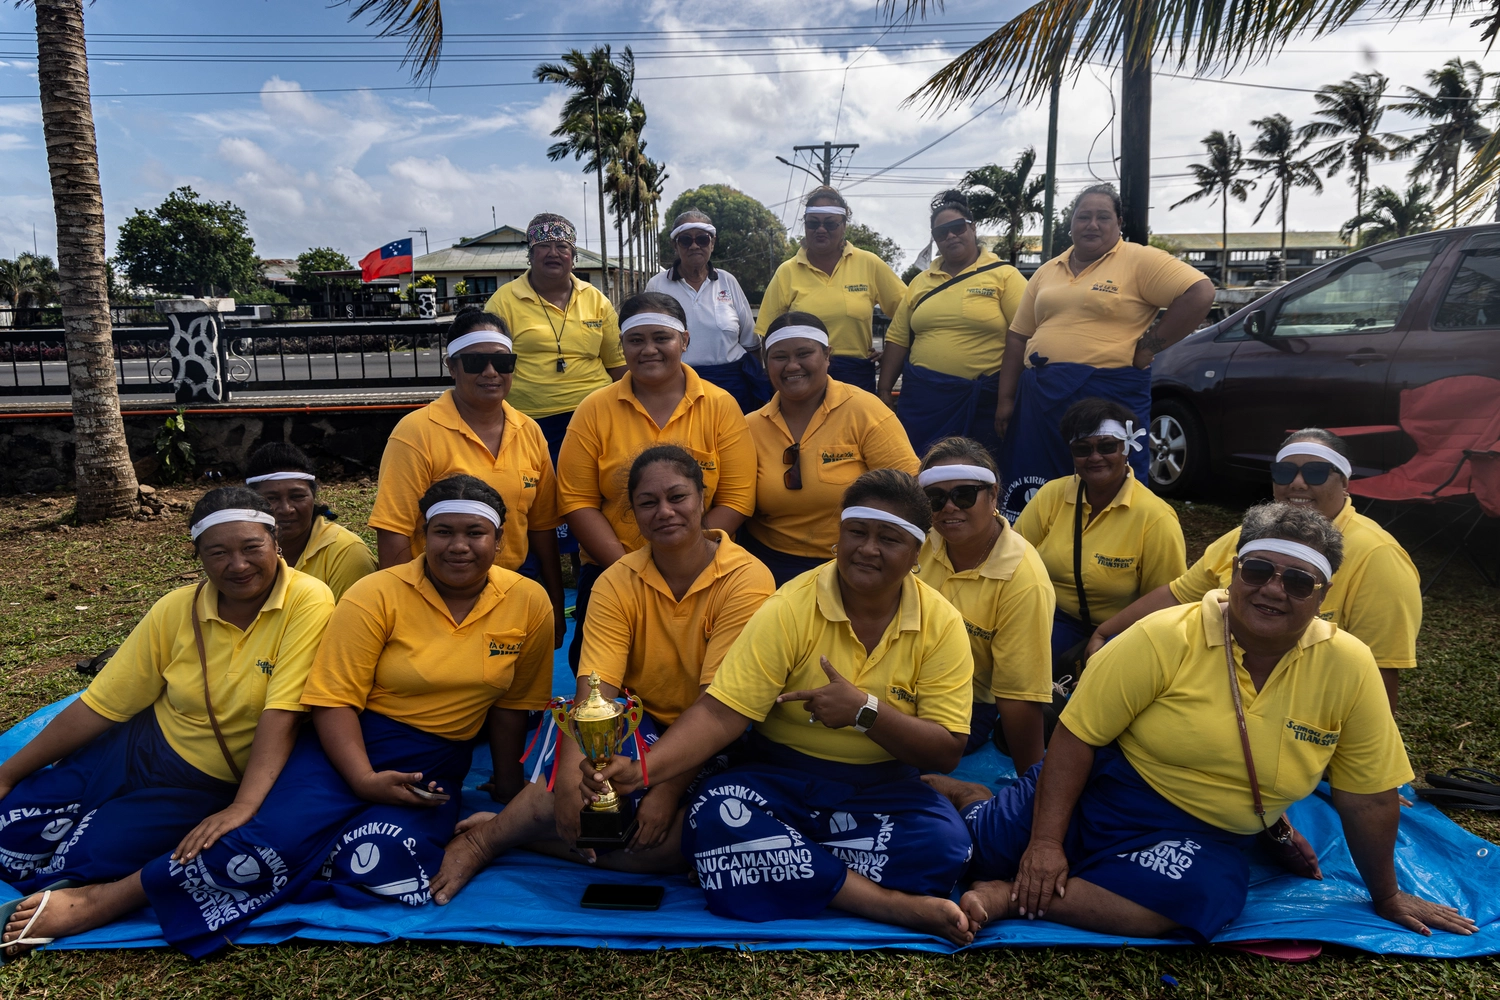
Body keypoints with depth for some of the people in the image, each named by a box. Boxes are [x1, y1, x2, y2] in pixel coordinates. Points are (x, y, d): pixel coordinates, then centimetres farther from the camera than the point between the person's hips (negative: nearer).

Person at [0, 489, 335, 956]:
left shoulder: (308, 601, -20)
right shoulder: (177, 610, -5)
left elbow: (281, 715, -25)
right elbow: (100, 706, -1)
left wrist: (243, 807, -33)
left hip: (215, 787, -4)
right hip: (143, 749, 5)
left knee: (85, 856, -14)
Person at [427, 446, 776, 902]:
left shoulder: (747, 579, -14)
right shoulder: (617, 583, -4)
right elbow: (595, 691, -15)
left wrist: (668, 789, -24)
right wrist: (570, 776, -30)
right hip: (639, 724, 2)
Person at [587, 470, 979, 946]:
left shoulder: (942, 625, -6)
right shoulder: (789, 609, -11)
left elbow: (947, 752, -8)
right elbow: (720, 713, -18)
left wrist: (865, 710, -23)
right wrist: (644, 769, -34)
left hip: (883, 789, 1)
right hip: (781, 777, 0)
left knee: (944, 844, -28)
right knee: (715, 818, -31)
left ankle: (794, 874, -15)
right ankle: (893, 904, -24)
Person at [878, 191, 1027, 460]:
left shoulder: (1004, 276, -1)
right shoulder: (921, 282, 13)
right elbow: (898, 339, 13)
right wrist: (885, 391, 8)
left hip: (984, 399, -3)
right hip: (923, 397, 4)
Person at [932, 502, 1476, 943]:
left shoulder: (1348, 666, -7)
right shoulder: (1166, 638, -14)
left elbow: (1368, 797, 4)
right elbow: (1077, 735, -13)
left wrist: (1386, 897, 12)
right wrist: (1046, 840, -16)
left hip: (1205, 839, 2)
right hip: (1103, 793, -1)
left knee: (1200, 895, -33)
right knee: (983, 846, -14)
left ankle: (1011, 897, -19)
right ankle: (973, 797, 21)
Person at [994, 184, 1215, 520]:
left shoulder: (1139, 260, -2)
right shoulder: (1047, 271, 15)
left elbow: (1200, 293, -10)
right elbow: (1018, 337, 15)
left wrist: (1150, 345, -11)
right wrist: (1006, 399, 10)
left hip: (1109, 395, -5)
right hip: (1040, 395, 6)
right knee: (1030, 498, 10)